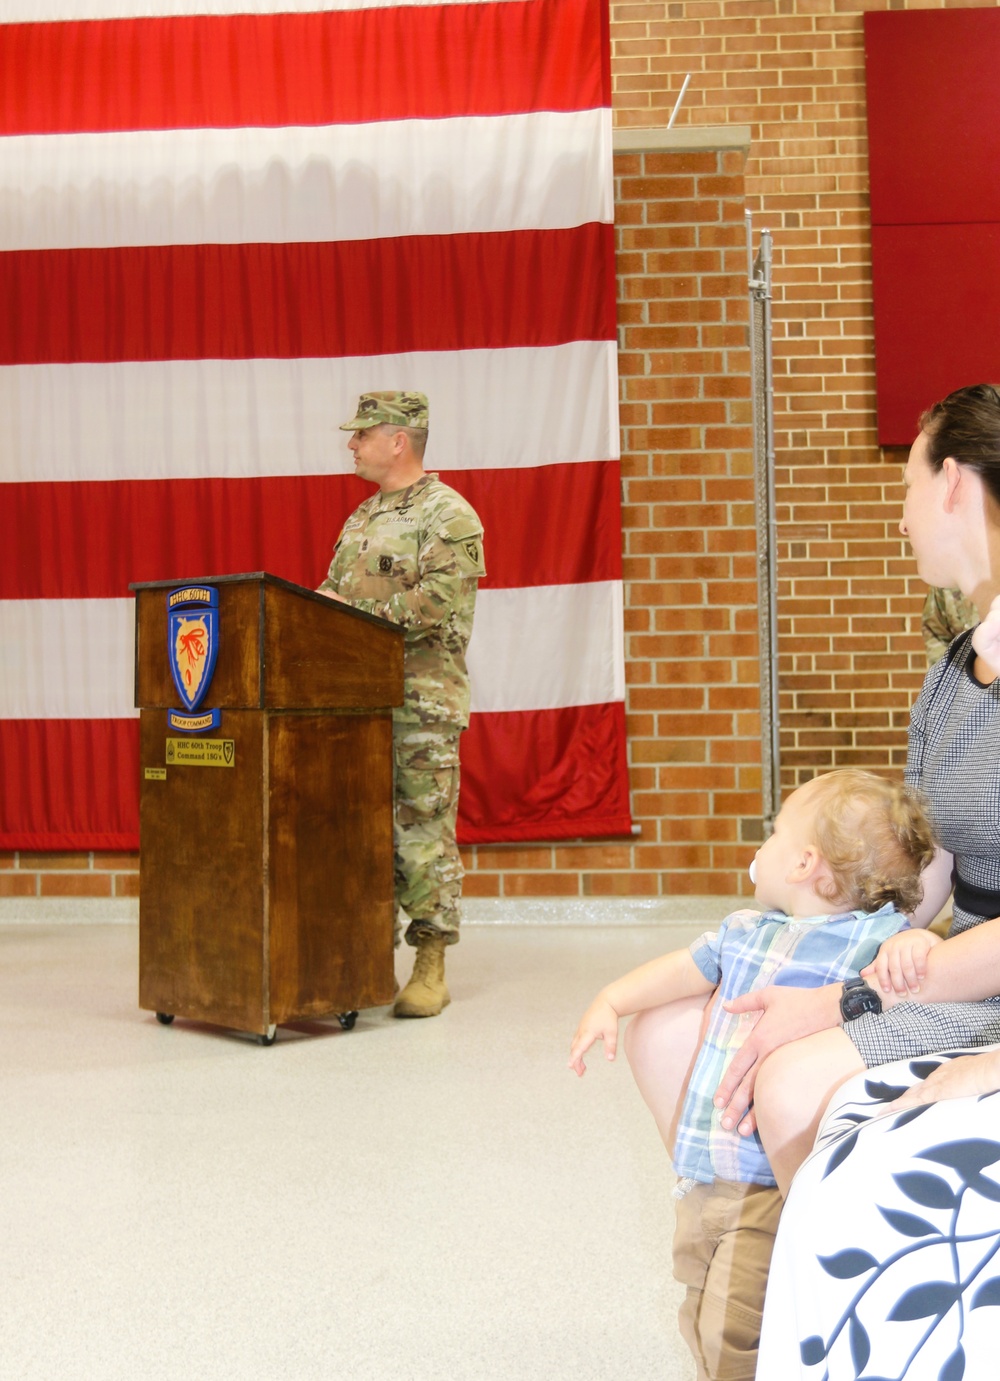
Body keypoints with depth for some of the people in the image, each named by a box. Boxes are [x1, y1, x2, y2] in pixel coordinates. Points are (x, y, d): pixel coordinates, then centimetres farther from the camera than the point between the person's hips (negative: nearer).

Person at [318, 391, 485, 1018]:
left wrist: (351, 612, -19)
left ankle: (431, 970, 3)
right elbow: (334, 591, 24)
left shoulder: (449, 515, -6)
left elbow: (437, 603, -18)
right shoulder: (362, 519, 20)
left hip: (422, 703, -8)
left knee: (424, 833, -5)